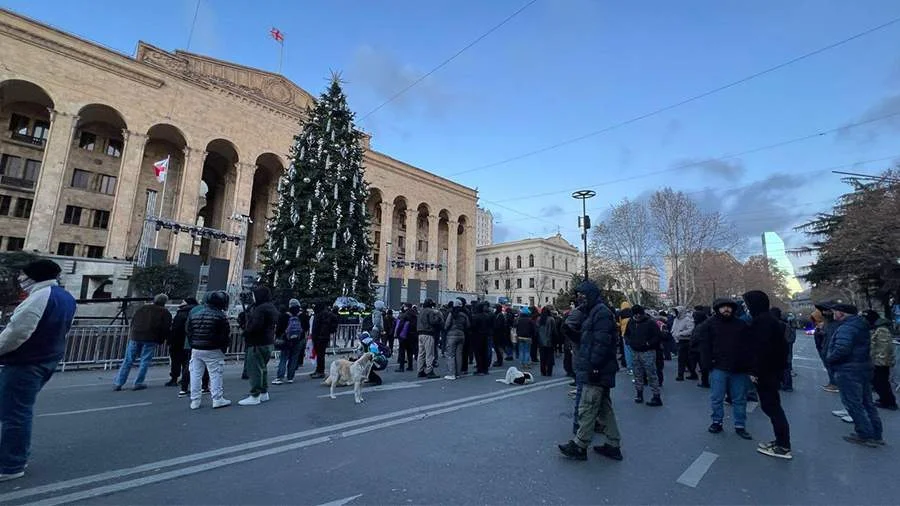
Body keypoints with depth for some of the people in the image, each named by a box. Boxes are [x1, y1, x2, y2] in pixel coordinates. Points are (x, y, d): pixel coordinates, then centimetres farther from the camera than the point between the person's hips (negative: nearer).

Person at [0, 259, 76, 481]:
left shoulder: (40, 296, -19)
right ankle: (18, 457, 29)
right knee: (21, 411, 20)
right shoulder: (66, 298, 11)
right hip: (46, 361, 10)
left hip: (25, 363, -9)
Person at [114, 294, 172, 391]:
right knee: (145, 361, 4)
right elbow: (166, 328, -5)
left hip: (135, 336, 4)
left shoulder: (143, 307, 15)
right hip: (150, 339, -4)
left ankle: (118, 383, 12)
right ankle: (138, 383, 4)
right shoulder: (165, 313, 1)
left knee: (128, 361, 11)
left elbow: (132, 321, 17)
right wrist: (161, 340, 7)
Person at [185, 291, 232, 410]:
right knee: (215, 374, 1)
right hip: (213, 351, -5)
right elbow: (226, 335, -10)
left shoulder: (193, 314, 8)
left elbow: (187, 331, 13)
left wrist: (193, 345, 19)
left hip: (196, 350, 6)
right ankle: (217, 399, 4)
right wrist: (223, 348, 6)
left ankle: (194, 401, 18)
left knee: (195, 374, 13)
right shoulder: (220, 316, -12)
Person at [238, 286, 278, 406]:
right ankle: (264, 393, 27)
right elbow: (275, 325, 19)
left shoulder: (260, 308, -18)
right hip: (269, 342, 10)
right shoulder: (272, 307, 14)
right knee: (263, 368, 19)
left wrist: (245, 332, -8)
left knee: (254, 369, -4)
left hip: (258, 343, -10)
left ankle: (254, 396, 0)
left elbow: (255, 325, -26)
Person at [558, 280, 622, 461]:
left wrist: (594, 366, -24)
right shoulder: (595, 312, 17)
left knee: (587, 409, -1)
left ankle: (579, 446, 10)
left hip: (596, 373, -11)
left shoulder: (601, 312, -16)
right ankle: (613, 446, 27)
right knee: (604, 407, 17)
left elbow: (601, 342, -24)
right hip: (600, 372, 11)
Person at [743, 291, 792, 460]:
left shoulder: (762, 320, -19)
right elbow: (781, 345, 17)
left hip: (766, 372, -10)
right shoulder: (769, 318, 12)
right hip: (772, 370, 10)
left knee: (772, 408, -1)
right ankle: (781, 441, 25)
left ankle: (783, 447, 7)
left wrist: (755, 371, -19)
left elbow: (762, 349, -24)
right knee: (772, 406, 16)